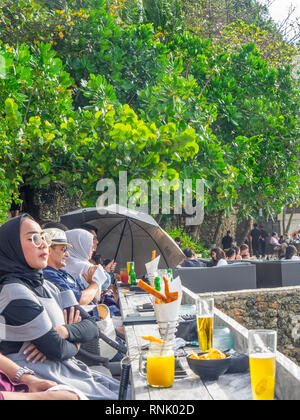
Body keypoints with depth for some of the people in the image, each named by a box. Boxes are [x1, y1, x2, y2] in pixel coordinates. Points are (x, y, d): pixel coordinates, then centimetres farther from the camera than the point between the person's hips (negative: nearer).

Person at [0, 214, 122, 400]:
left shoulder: (48, 287, 11)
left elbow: (92, 327, 6)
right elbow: (58, 350, -19)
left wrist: (64, 331, -14)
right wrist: (75, 343, 3)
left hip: (69, 370, 8)